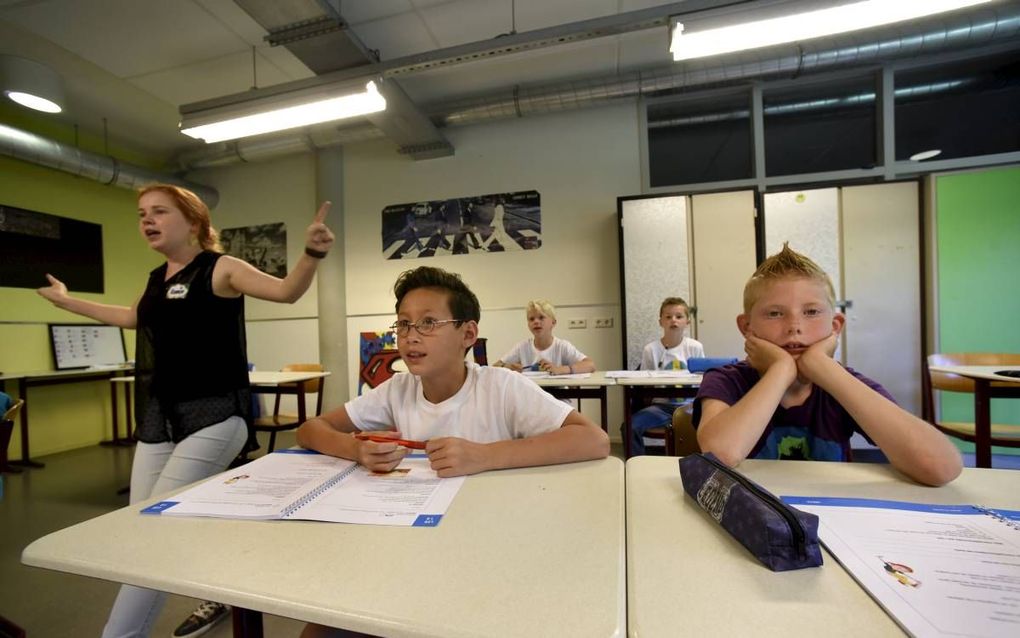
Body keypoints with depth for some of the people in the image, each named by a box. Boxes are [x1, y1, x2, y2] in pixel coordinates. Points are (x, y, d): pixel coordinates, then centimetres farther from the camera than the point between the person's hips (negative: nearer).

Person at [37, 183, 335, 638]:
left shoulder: (220, 269, -8)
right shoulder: (156, 278, 15)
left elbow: (286, 291, -24)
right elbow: (134, 318, 36)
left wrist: (312, 253, -41)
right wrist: (66, 301, 47)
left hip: (212, 417, -8)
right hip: (157, 421, 8)